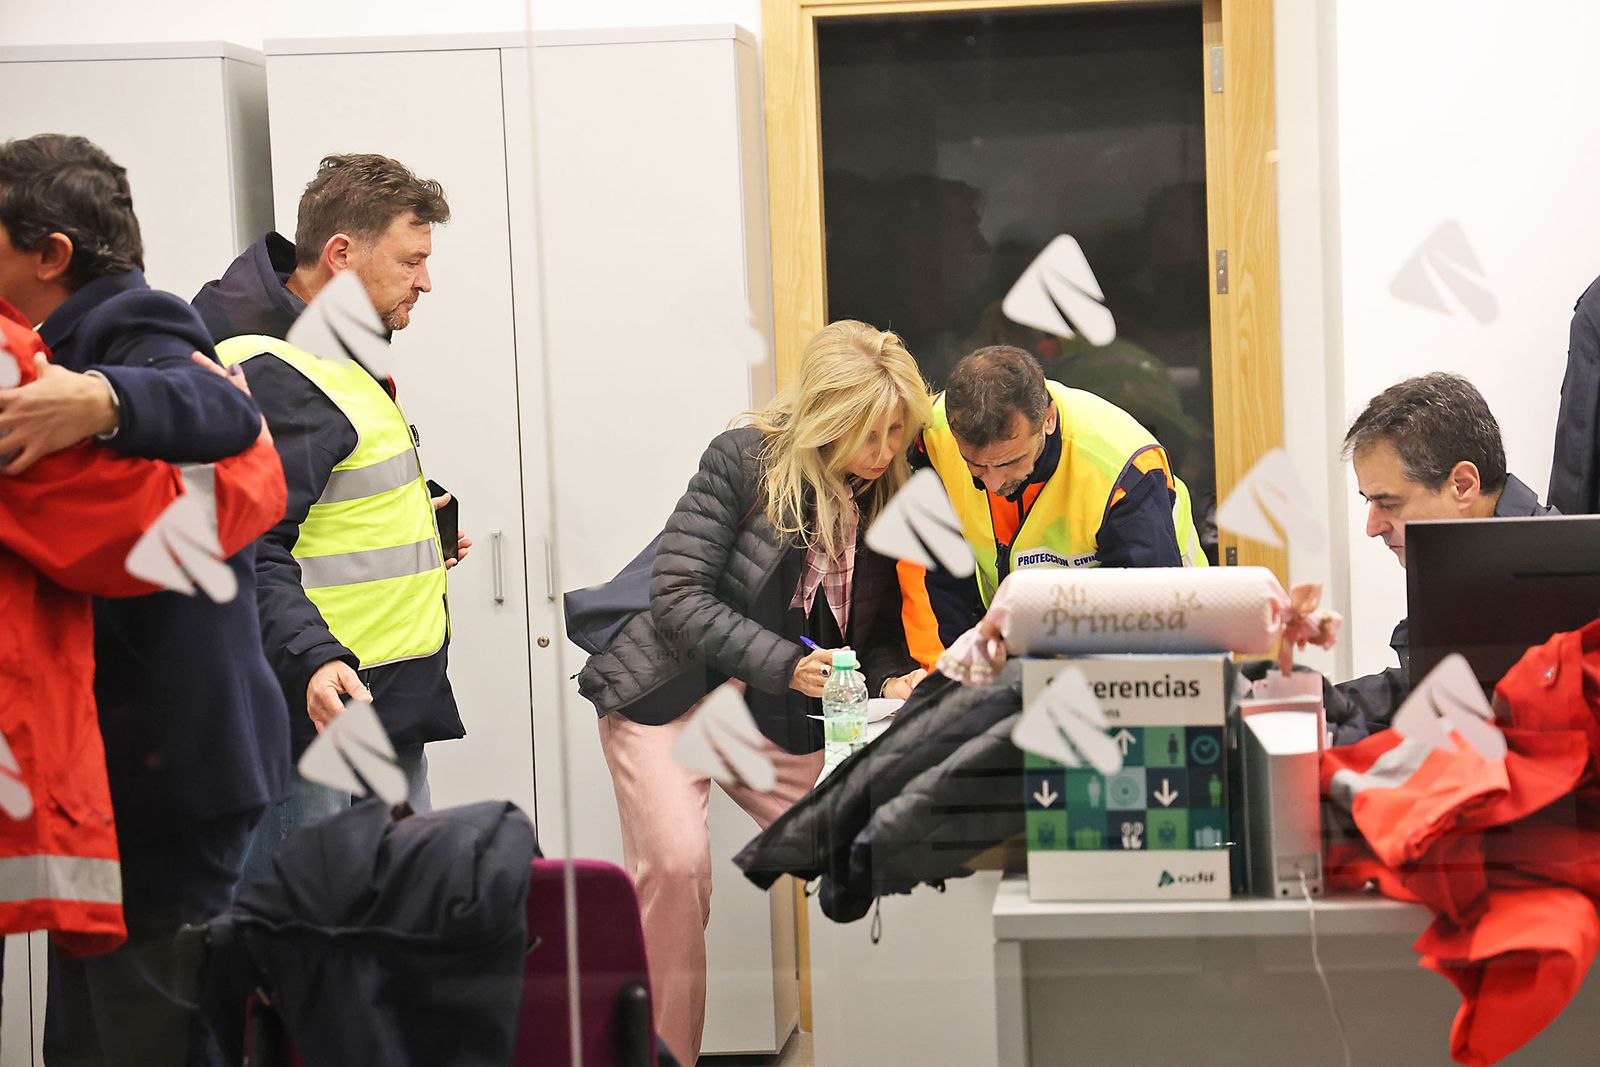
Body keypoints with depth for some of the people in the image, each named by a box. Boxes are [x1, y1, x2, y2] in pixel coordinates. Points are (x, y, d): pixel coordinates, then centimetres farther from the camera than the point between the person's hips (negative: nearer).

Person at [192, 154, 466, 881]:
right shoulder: (272, 374, -17)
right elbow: (249, 553, -26)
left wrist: (409, 532, 31)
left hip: (395, 711, 11)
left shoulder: (339, 357, 18)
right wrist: (311, 658, -37)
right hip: (326, 714, -11)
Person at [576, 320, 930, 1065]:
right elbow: (677, 594, -18)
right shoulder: (744, 460, -14)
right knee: (674, 865, -20)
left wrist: (892, 678, -14)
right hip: (668, 696, -5)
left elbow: (878, 631, 9)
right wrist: (784, 663, -26)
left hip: (783, 720, 5)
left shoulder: (890, 495, 0)